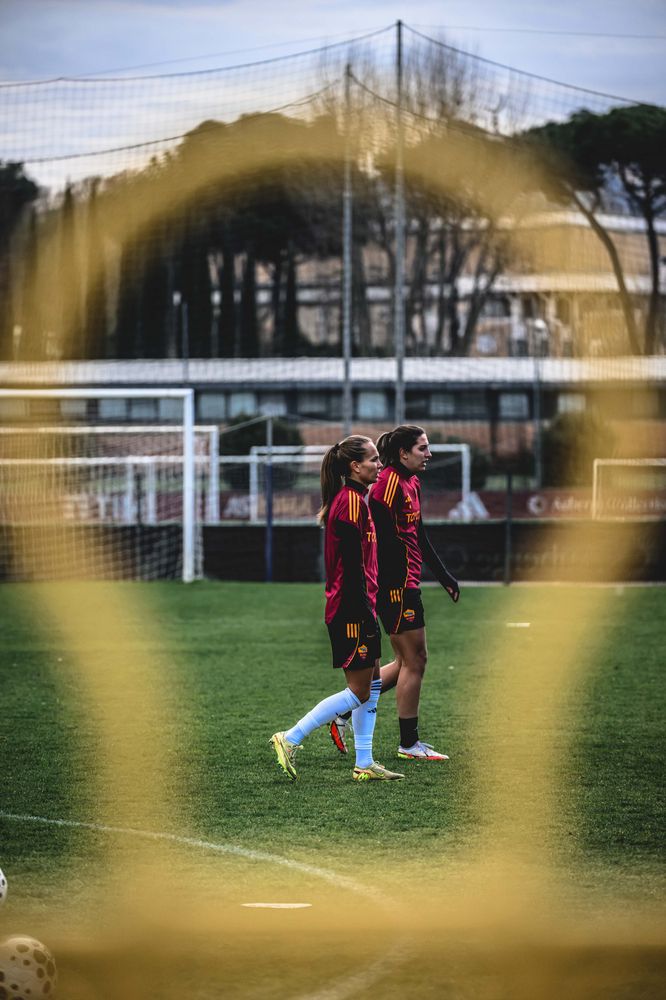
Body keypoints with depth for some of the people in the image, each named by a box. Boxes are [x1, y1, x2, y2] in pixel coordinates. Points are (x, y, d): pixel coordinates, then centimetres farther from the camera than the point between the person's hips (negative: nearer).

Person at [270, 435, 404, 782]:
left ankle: (364, 764, 14)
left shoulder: (351, 499, 15)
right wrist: (365, 613, -22)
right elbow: (353, 565, -21)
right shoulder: (351, 501, -16)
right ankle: (290, 740, -4)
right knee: (359, 692, -5)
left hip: (356, 609, 10)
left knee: (371, 686, 12)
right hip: (352, 610, -10)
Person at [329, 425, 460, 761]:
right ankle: (409, 743, 7)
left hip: (404, 584, 10)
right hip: (396, 584, -10)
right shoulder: (390, 483, -16)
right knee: (414, 661, -2)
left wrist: (444, 576, 25)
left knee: (408, 662, 14)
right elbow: (380, 538, -21)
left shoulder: (411, 483, 14)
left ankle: (344, 712, 17)